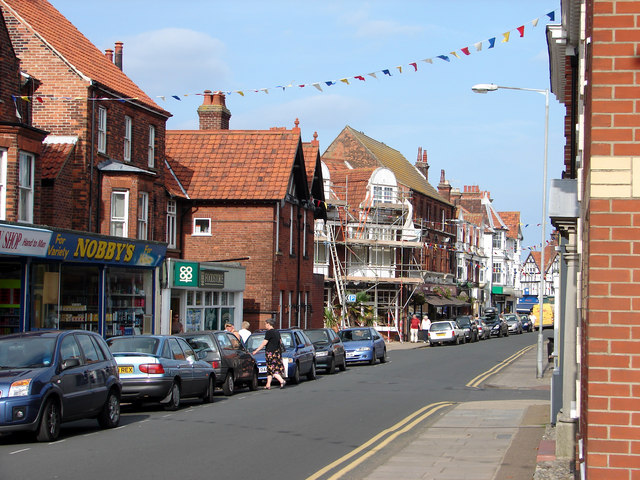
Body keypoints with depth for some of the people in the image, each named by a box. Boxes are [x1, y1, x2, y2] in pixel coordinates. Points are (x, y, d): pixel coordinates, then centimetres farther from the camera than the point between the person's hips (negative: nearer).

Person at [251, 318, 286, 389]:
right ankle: (268, 385, 13)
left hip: (270, 352, -8)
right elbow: (280, 341, 22)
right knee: (270, 369, 12)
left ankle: (282, 381, -20)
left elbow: (264, 343, -16)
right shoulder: (277, 332, 12)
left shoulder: (268, 332, -13)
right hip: (277, 351, 8)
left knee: (272, 369, -7)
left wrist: (256, 351, -11)